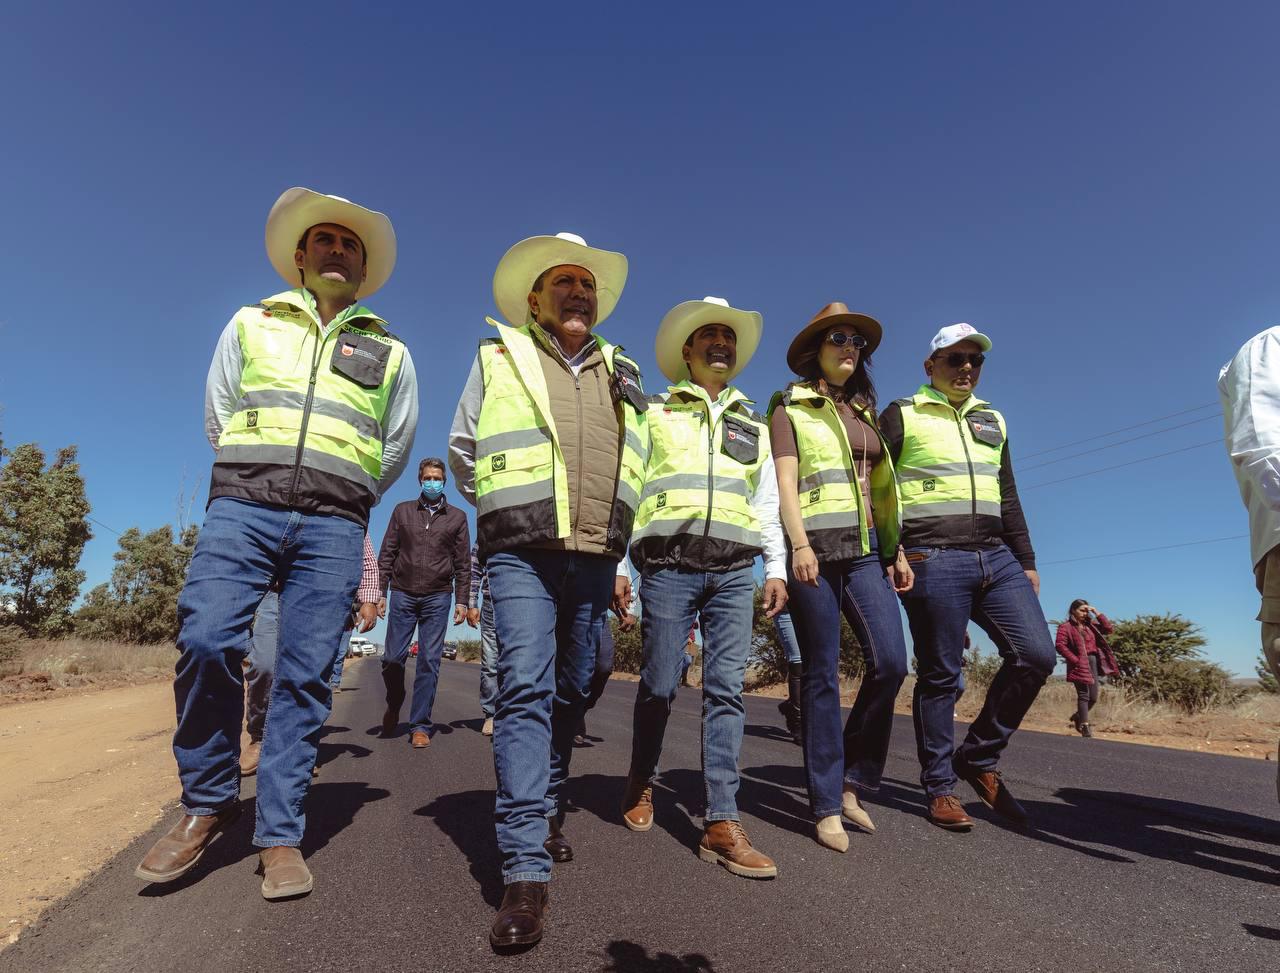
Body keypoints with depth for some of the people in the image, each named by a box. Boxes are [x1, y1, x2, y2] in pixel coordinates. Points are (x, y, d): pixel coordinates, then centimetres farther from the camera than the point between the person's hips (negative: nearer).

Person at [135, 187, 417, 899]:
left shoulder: (389, 353, 18)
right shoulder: (250, 324, 19)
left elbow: (394, 448, 20)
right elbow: (219, 416, 16)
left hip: (332, 526, 0)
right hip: (242, 505, 1)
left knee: (306, 676, -3)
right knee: (205, 643, -15)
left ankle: (281, 835, 6)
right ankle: (208, 803, 7)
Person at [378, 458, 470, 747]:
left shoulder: (457, 517, 9)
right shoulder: (402, 511, 10)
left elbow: (463, 564, 7)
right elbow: (387, 554, 8)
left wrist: (462, 601, 0)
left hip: (437, 598, 0)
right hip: (403, 595, 1)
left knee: (429, 662, -1)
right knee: (393, 657, 1)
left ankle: (420, 726, 7)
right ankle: (394, 706, 29)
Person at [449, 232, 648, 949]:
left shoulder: (622, 373, 17)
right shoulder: (498, 356, 9)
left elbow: (638, 467, 24)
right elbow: (462, 452, 12)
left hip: (596, 559, 4)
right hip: (523, 552, -3)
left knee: (571, 694, 12)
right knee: (526, 689, -14)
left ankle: (547, 809, 32)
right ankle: (527, 869, -10)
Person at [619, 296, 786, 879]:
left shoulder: (754, 426, 22)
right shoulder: (655, 414, 12)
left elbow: (767, 503, 18)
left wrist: (777, 568, 7)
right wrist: (618, 563, -2)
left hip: (735, 569, 3)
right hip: (669, 563, -2)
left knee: (727, 690, -3)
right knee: (659, 684, 1)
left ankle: (722, 823, 2)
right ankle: (641, 782, 26)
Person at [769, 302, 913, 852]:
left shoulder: (866, 413, 22)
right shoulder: (791, 408, 7)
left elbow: (882, 490, 21)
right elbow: (785, 480, -5)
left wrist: (898, 551, 14)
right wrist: (799, 545, -18)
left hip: (866, 548, 5)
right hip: (817, 545, -5)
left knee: (890, 663, -7)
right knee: (822, 676, -2)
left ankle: (853, 779, 14)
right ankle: (827, 806, 10)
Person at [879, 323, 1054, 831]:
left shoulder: (992, 421, 21)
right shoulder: (903, 415, 4)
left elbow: (1008, 499, 23)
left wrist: (1027, 561, 17)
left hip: (996, 557, 6)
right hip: (934, 560, -6)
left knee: (1036, 655, -5)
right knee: (940, 675, -1)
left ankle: (979, 757, 13)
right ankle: (941, 787, 13)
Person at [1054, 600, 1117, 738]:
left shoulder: (1090, 625, 17)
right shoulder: (1066, 627, -4)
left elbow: (1109, 629, 8)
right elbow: (1060, 645, -12)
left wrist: (1097, 613, 4)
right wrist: (1075, 660, -17)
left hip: (1093, 663, 7)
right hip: (1080, 665, -7)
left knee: (1093, 697, 9)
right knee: (1083, 695, -7)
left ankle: (1078, 717, 31)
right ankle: (1085, 726, -1)